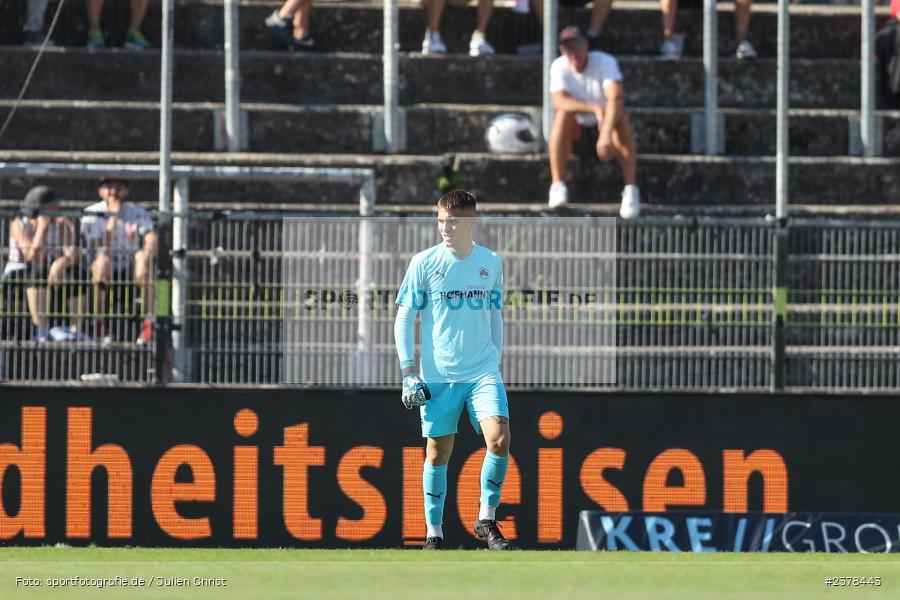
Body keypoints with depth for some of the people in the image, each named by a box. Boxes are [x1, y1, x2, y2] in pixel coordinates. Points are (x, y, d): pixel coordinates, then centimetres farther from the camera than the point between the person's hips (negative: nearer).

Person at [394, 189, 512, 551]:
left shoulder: (491, 263, 5)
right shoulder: (424, 263, -3)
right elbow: (404, 318, 0)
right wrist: (408, 371, -6)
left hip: (483, 372, 1)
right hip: (438, 376, -1)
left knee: (499, 440, -16)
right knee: (438, 452, 2)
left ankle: (487, 520, -1)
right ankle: (433, 532, 14)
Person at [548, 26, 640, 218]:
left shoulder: (605, 62, -17)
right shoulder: (560, 67, -10)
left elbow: (616, 98, -33)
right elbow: (559, 102, -28)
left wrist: (606, 135, -49)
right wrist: (595, 109, -43)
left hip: (603, 126, -1)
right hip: (576, 130, 1)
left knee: (619, 117, -32)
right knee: (563, 114, -30)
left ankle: (631, 189, -37)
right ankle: (558, 186, -34)